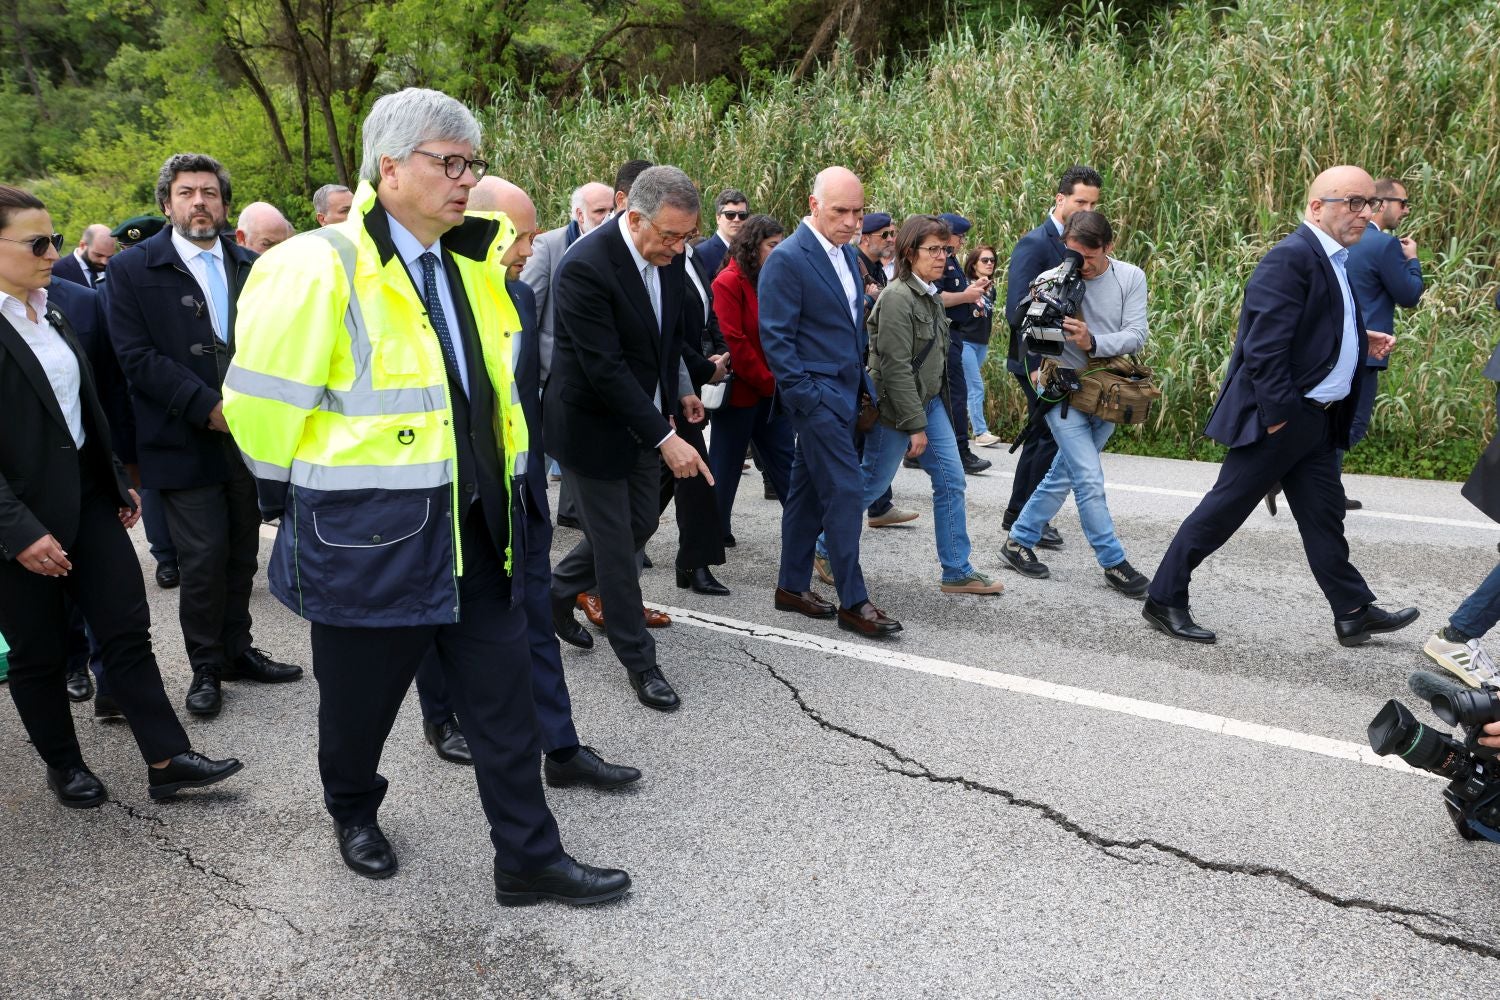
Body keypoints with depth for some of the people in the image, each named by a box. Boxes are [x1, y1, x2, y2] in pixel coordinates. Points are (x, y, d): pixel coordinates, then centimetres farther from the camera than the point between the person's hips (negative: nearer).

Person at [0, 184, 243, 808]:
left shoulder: (51, 315, 9)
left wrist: (118, 482, 15)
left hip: (88, 497, 7)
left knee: (127, 629, 6)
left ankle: (168, 761, 11)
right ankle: (63, 767, 29)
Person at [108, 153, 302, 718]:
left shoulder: (250, 267, 11)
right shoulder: (133, 269, -1)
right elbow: (136, 355, -9)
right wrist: (207, 406, -16)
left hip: (250, 434, 4)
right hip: (186, 442, -4)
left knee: (241, 553, 11)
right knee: (202, 558, -2)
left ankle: (237, 650, 27)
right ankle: (205, 668, 15)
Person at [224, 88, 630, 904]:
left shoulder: (469, 262, 9)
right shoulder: (320, 267, -14)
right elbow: (263, 401, -10)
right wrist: (303, 490, 2)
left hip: (475, 527, 6)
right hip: (367, 535, -5)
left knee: (505, 697, 8)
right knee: (362, 696, 16)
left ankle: (528, 858, 21)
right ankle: (353, 812, 45)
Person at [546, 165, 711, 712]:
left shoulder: (669, 255, -3)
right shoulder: (585, 266, -27)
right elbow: (605, 368, -29)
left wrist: (675, 394, 12)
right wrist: (664, 437, -29)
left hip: (643, 416, 8)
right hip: (593, 423, -8)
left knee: (642, 523, 16)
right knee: (615, 544, 2)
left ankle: (557, 590, 40)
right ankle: (640, 662, 18)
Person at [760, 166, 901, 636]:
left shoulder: (846, 253, 12)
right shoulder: (787, 259, -13)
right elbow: (775, 337, -15)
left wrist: (862, 383, 16)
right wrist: (806, 396, -18)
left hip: (845, 390, 8)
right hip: (816, 393, -8)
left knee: (808, 490, 14)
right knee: (846, 490, -9)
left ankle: (793, 586, 24)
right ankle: (852, 601, 0)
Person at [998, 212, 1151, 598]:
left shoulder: (1131, 278, -3)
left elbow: (1137, 334, -11)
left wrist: (1092, 343, -27)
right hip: (1063, 390, -4)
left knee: (1063, 475, 11)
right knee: (1090, 480, -9)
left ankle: (1019, 542, 25)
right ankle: (1114, 563, 2)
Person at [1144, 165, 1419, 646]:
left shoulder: (1334, 260, 14)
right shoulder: (1290, 258, -16)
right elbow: (1264, 345, -22)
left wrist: (1363, 340, 5)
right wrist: (1277, 416, -21)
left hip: (1316, 421, 9)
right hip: (1279, 418, -9)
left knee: (1325, 517, 14)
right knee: (1221, 512, 0)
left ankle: (1354, 614, 23)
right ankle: (1163, 601, 11)